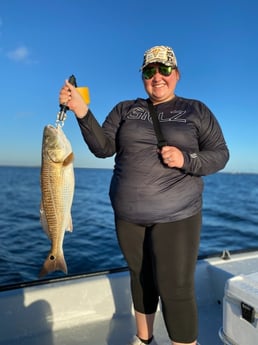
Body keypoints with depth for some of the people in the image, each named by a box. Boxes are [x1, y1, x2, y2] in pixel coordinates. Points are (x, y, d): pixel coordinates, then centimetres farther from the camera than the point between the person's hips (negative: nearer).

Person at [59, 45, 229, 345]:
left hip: (176, 216, -2)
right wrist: (82, 112, -15)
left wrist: (185, 159, -18)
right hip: (128, 215, 3)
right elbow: (103, 148, -1)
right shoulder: (125, 109, 8)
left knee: (176, 290, -3)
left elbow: (220, 155, 0)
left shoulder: (196, 111, 3)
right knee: (140, 278, 17)